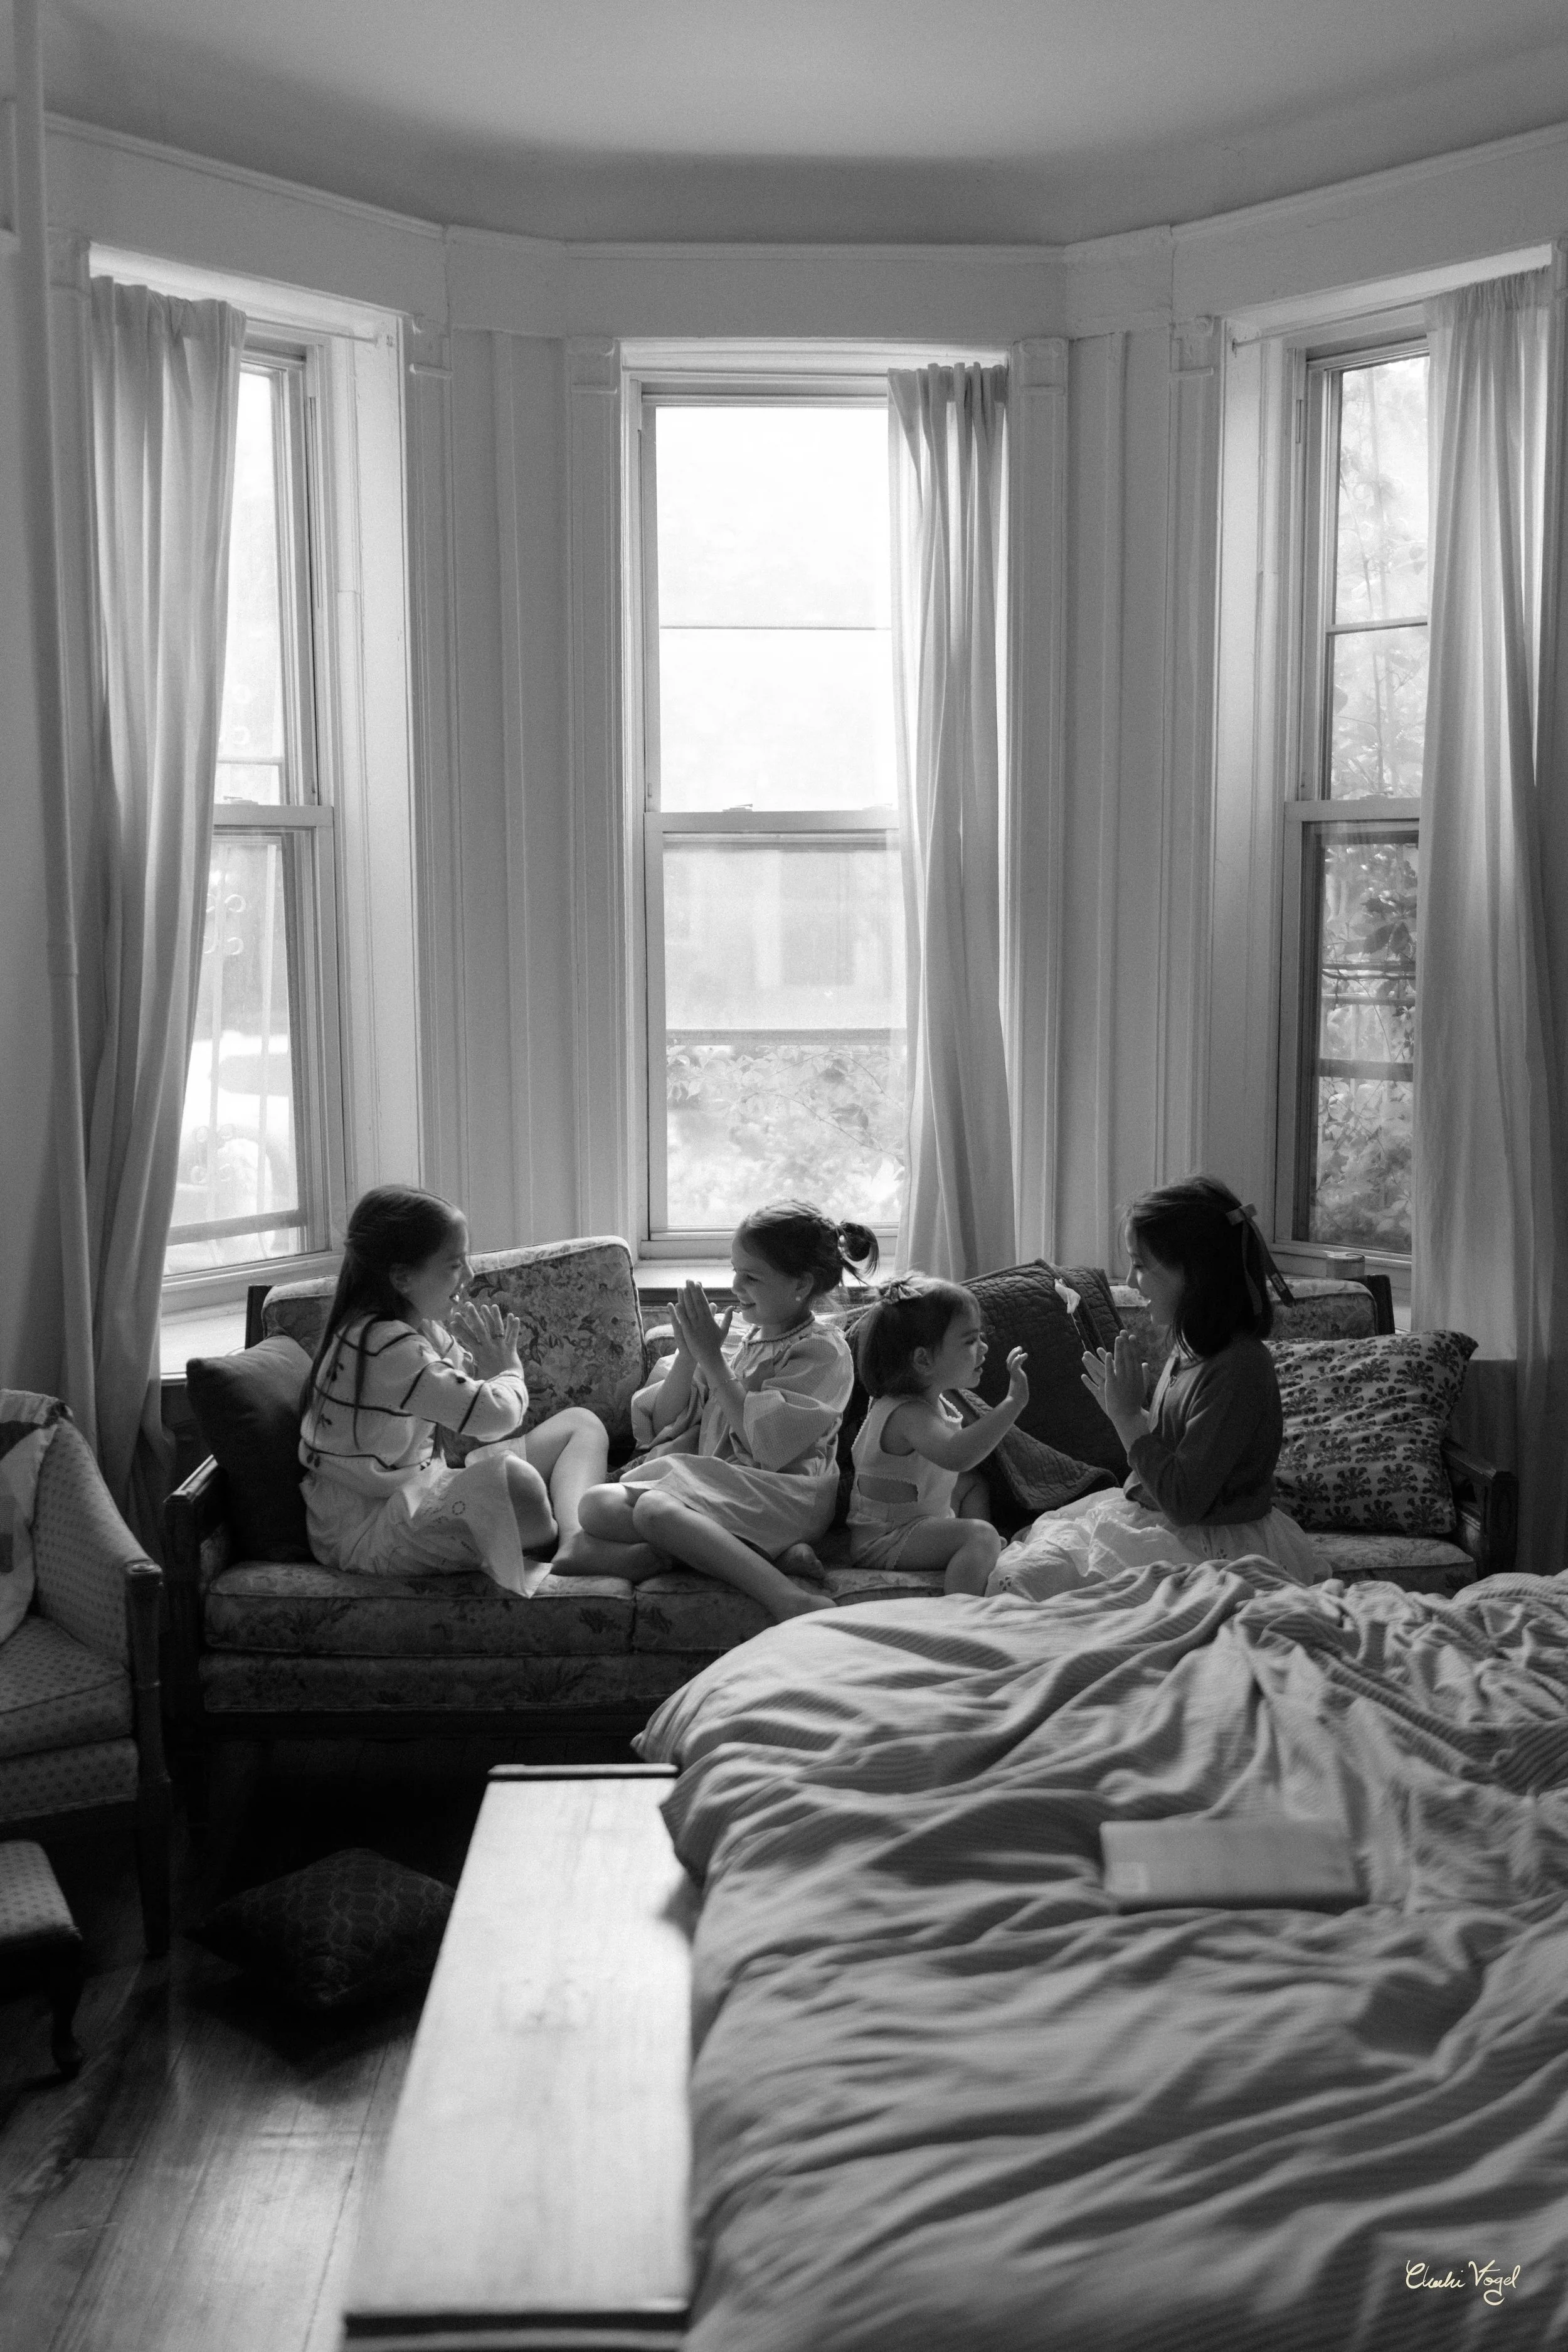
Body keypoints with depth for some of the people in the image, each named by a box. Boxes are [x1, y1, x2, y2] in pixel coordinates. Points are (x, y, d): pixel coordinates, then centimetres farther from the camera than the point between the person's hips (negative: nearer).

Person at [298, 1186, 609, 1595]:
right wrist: (510, 1372, -9)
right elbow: (495, 1413, -32)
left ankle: (577, 1542, -20)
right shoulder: (385, 1346, -25)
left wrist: (494, 1367, -5)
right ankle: (575, 1546, -9)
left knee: (582, 1424, 8)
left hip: (421, 1493, 11)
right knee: (509, 1478, -41)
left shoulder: (424, 1326, 6)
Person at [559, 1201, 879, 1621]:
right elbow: (664, 1422, 17)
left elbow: (766, 1445, -14)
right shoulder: (739, 1343, 19)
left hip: (777, 1497, -8)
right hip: (714, 1485, 8)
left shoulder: (823, 1351, -1)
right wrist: (688, 1354, 1)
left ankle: (789, 1598, -42)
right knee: (598, 1505, -17)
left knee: (655, 1508, -34)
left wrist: (712, 1360, -9)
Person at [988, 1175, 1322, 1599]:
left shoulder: (1238, 1368, -24)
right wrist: (1121, 1406, 2)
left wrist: (1128, 1416, -16)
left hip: (1214, 1552, -9)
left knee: (1023, 1578, -15)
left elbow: (1184, 1500, -23)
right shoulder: (1191, 1349, 5)